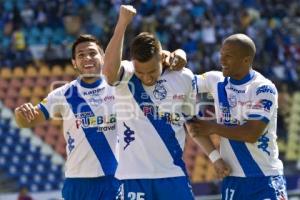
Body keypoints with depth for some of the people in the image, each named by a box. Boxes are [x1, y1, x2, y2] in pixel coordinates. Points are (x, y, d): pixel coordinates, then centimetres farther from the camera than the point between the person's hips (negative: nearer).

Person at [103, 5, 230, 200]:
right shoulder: (126, 77, -7)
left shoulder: (184, 78, 1)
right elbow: (109, 70, -33)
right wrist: (122, 23, -35)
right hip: (134, 176, -2)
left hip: (173, 175, 2)